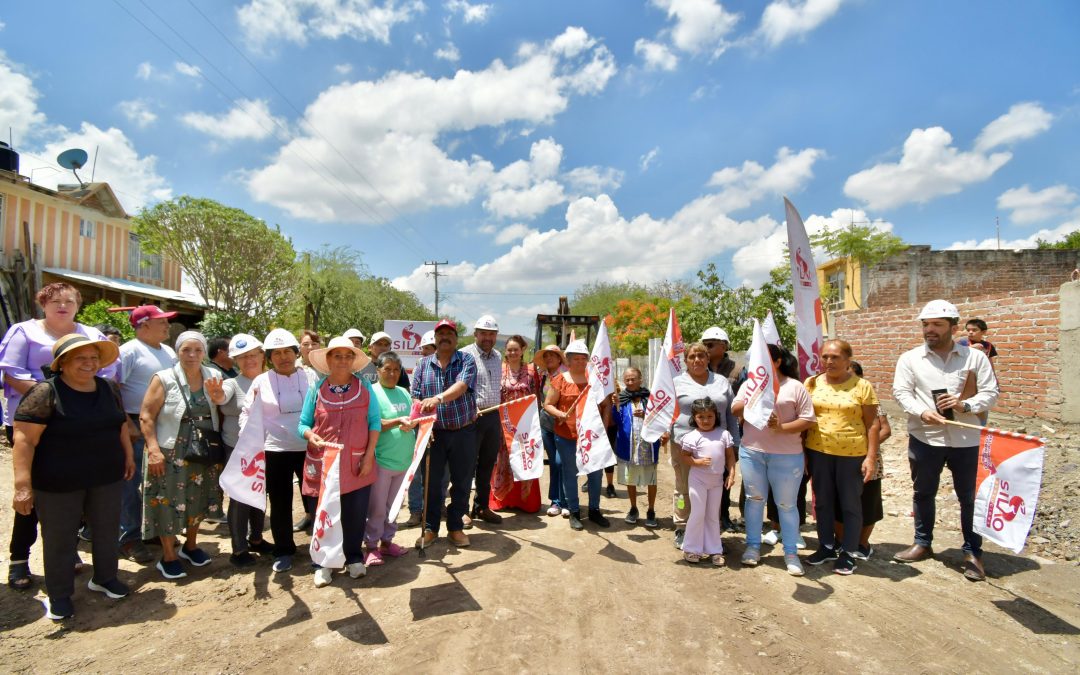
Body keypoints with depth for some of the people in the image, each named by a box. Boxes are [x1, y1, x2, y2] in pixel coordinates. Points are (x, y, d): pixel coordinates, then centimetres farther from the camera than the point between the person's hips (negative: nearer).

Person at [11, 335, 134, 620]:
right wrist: (23, 484, -23)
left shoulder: (109, 388, 3)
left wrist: (128, 455, 14)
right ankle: (59, 595, 28)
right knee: (60, 539, 9)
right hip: (58, 483, -5)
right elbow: (24, 440, -19)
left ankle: (104, 577, 38)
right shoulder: (45, 393, -16)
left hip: (106, 478, 5)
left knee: (107, 528, 17)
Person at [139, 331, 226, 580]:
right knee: (169, 502, 4)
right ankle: (168, 556, 20)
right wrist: (153, 449, -16)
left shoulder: (213, 377, 2)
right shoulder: (163, 379, -7)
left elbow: (220, 409, -1)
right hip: (171, 454, -3)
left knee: (198, 500, 14)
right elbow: (146, 416, -9)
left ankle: (190, 545, 35)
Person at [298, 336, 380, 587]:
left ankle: (354, 558, 27)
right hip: (323, 463, 0)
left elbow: (374, 422, 1)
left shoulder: (364, 386, 2)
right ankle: (323, 563, 24)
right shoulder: (317, 389, 1)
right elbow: (303, 424, 6)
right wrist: (310, 436, -17)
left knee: (356, 513, 7)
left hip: (357, 463, 0)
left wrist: (369, 455, -6)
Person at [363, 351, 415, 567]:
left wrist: (411, 423, -5)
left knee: (393, 505, 16)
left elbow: (411, 418, 15)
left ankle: (386, 541, 29)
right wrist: (398, 421, -27)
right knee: (377, 507, 4)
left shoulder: (403, 392, 10)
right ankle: (372, 546, 17)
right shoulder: (372, 392, -9)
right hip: (381, 460, -6)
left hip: (404, 459, 6)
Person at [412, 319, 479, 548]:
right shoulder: (424, 364, 5)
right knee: (431, 482, 9)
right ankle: (430, 528, 26)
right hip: (435, 433, 2)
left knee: (462, 482, 9)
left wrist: (438, 398, -39)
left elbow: (462, 386, -23)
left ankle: (456, 527, 26)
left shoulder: (466, 360, -4)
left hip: (464, 432, -1)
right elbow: (416, 397, 4)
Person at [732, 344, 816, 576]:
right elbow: (734, 411, 1)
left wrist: (782, 428, -19)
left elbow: (808, 419, -6)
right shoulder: (750, 385, 8)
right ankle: (753, 546, 25)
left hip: (786, 455, -3)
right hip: (751, 452, 3)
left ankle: (791, 553, 19)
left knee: (786, 504, 6)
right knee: (754, 499, 12)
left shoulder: (795, 387, -3)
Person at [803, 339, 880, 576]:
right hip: (818, 452, 3)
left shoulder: (862, 386, -5)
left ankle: (848, 553, 23)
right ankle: (826, 547, 29)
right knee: (823, 502, 14)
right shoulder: (812, 383, 3)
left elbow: (872, 423, -3)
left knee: (850, 504, 9)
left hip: (852, 454, -3)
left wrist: (871, 457, -9)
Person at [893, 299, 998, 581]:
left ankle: (972, 552, 23)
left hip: (966, 439, -1)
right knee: (923, 493, 13)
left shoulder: (975, 357, 3)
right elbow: (901, 392, -5)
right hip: (924, 438, 1)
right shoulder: (909, 358, 3)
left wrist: (966, 404, -19)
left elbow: (990, 392, 0)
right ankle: (923, 543, 28)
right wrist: (922, 412, -22)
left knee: (970, 497, 7)